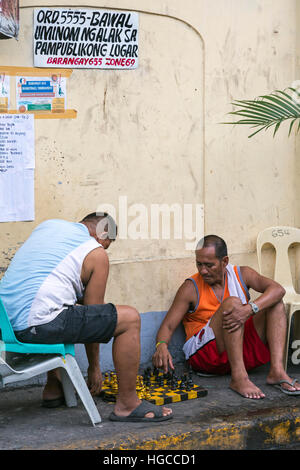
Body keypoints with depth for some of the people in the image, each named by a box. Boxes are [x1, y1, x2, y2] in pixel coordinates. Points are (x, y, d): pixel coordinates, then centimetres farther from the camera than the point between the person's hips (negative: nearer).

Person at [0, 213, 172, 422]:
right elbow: (93, 310, 8)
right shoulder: (97, 254, 2)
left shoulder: (49, 224, 21)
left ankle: (52, 389, 39)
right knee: (130, 318, -3)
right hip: (38, 326, -8)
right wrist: (94, 367, 19)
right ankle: (127, 404, 4)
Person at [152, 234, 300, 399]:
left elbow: (278, 289, -11)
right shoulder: (191, 288, -2)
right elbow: (167, 326, -5)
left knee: (275, 302, -9)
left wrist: (249, 309, -30)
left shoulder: (242, 274, 5)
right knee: (232, 302, -27)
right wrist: (161, 346, -30)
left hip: (243, 350, 4)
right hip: (204, 353, -4)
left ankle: (277, 370, -24)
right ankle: (238, 378, -36)